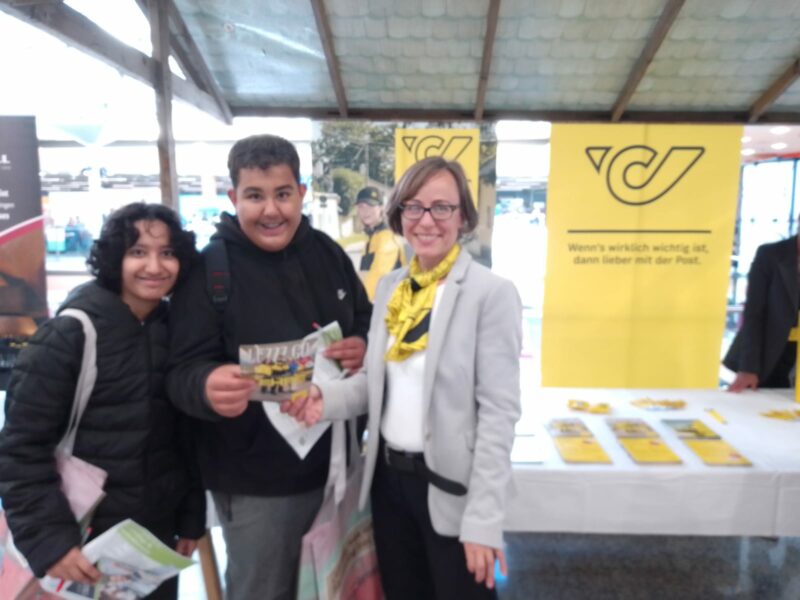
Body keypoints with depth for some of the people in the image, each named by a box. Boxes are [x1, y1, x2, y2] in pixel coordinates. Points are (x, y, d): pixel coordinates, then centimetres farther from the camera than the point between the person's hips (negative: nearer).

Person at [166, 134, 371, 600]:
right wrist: (208, 387, -39)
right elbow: (184, 370, -15)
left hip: (334, 465, 5)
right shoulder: (208, 268, -13)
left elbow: (367, 320, 12)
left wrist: (363, 345, -12)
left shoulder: (327, 252, 0)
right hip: (255, 482, -4)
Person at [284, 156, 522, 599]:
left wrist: (484, 519, -17)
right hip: (388, 478, 6)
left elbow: (499, 411, -16)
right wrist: (326, 397, -10)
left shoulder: (492, 293, -14)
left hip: (449, 486, -5)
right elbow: (376, 380, 10)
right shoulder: (389, 286, 4)